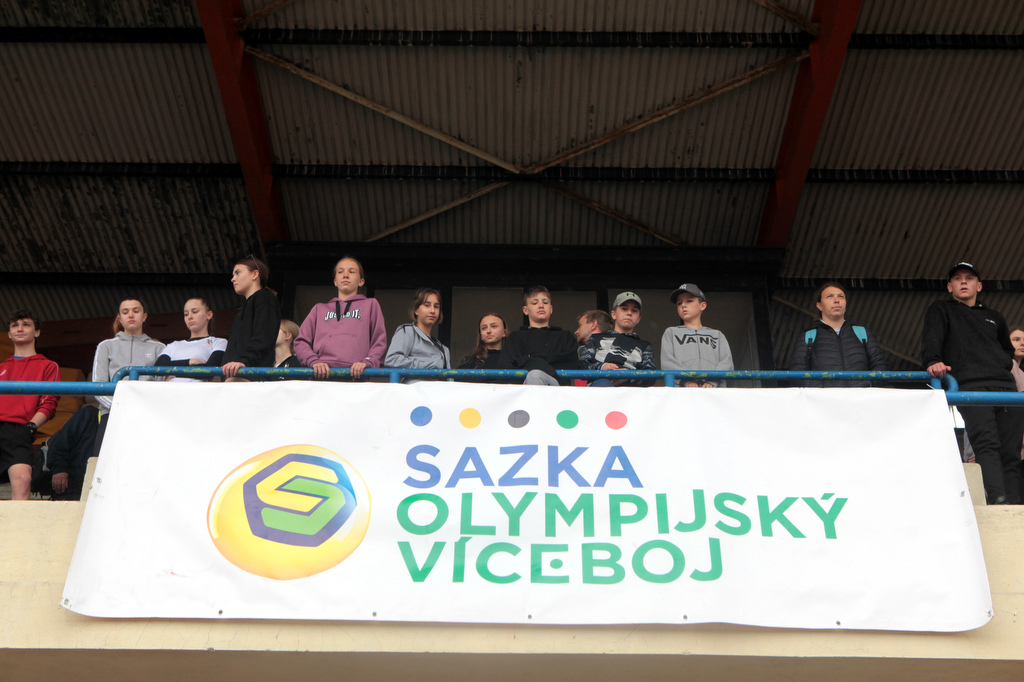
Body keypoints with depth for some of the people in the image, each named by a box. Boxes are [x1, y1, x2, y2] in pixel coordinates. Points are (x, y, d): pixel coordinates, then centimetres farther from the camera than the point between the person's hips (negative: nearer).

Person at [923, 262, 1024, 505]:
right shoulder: (940, 310, 17)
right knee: (986, 444, -24)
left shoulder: (994, 317, 31)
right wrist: (934, 361, -24)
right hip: (970, 385, -5)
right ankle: (998, 503, -36)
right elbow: (931, 337, -3)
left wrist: (1003, 364, 19)